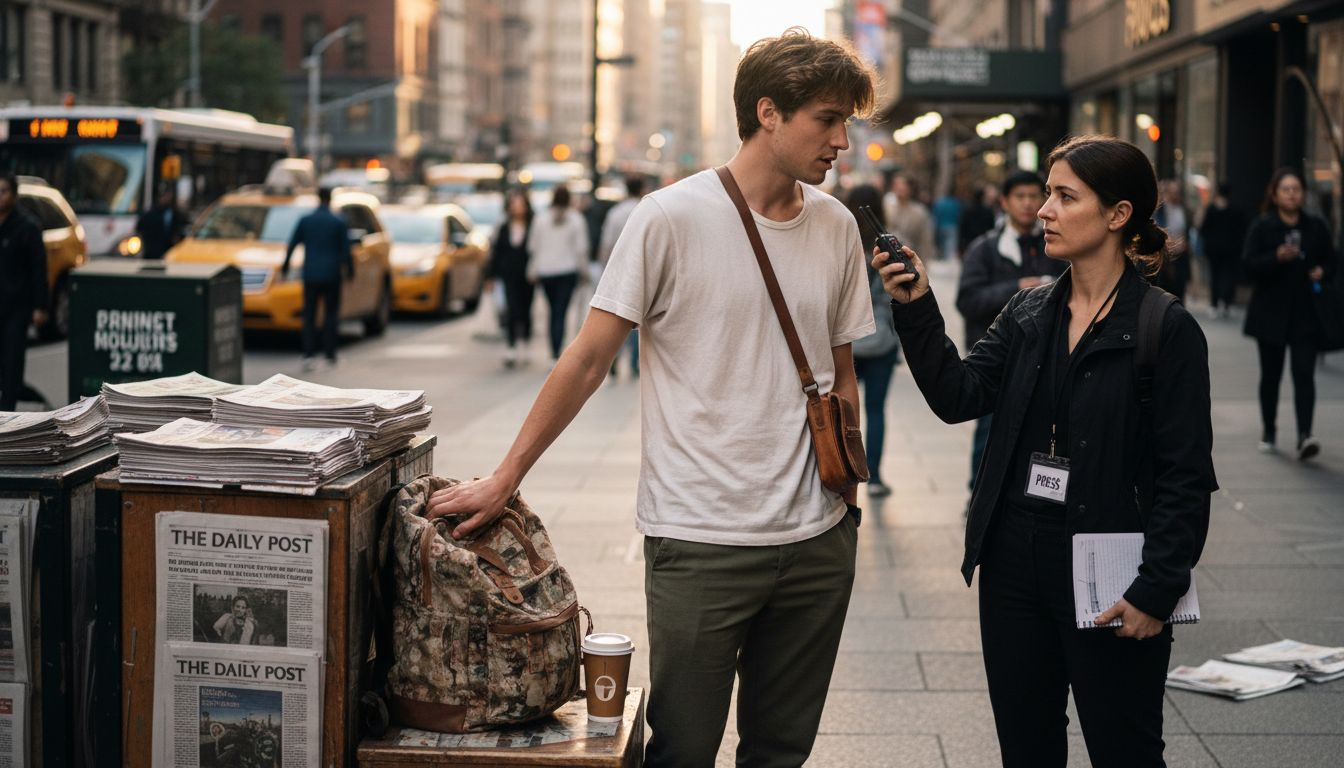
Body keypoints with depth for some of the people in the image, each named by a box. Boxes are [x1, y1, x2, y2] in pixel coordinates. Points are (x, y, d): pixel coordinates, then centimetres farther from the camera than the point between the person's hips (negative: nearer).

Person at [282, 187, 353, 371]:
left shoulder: (305, 221, 0)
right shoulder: (338, 223, -4)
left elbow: (291, 246, 3)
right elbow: (346, 251, -3)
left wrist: (284, 268, 13)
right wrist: (350, 272, 9)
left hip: (310, 275, 1)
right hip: (332, 275, -1)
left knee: (309, 316, 4)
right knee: (330, 316, 8)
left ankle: (308, 355, -9)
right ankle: (329, 355, 7)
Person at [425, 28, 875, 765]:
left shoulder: (837, 226, 7)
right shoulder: (671, 219, -9)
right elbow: (588, 360, -6)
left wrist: (846, 480, 11)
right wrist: (504, 479, -6)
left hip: (817, 540, 5)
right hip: (700, 539, -5)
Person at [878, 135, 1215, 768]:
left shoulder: (1167, 330, -9)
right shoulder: (1028, 314, 8)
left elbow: (1186, 477, -11)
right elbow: (958, 395, -3)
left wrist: (1156, 591, -15)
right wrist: (917, 310, -14)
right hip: (1015, 566, 6)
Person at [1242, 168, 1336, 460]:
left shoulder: (1316, 227, 6)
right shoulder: (1262, 227, -1)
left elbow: (1330, 261, 14)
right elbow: (1249, 264, -10)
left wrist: (1322, 272, -9)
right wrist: (1277, 257, -25)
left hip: (1305, 315, 1)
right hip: (1271, 313, -1)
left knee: (1304, 374, -10)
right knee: (1270, 375, 10)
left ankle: (1304, 436, -17)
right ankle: (1268, 432, 26)